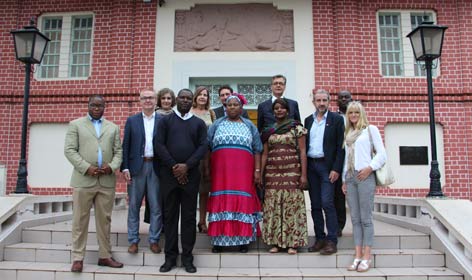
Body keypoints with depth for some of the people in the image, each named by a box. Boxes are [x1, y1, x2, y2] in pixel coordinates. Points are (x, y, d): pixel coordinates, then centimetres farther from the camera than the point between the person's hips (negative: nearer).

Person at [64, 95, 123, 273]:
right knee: (80, 220, 2)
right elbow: (69, 150, -1)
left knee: (104, 220, 7)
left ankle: (105, 256, 16)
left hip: (107, 181, 2)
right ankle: (78, 258, 10)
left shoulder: (113, 128, 15)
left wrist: (112, 166, -10)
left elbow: (118, 152, 10)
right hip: (83, 179, -2)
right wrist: (86, 167, -13)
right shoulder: (76, 124, 8)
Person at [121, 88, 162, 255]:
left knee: (156, 207, 4)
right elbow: (125, 146, 5)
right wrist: (125, 168, -3)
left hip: (156, 167, 0)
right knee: (133, 206, 7)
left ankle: (154, 240, 16)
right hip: (136, 167, 1)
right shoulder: (132, 120, 8)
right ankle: (133, 241, 17)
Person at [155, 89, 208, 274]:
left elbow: (203, 146, 0)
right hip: (169, 173, 0)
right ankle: (170, 256, 14)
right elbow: (158, 144, -2)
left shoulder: (199, 123, 10)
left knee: (189, 216, 3)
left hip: (190, 174, 0)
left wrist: (187, 166, -12)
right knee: (170, 215, 5)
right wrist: (173, 166, -11)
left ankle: (187, 257, 11)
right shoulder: (165, 121, 8)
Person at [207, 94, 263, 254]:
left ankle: (243, 240, 6)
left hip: (243, 172, 0)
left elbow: (256, 150, 8)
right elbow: (206, 148, 8)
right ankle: (219, 240, 6)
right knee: (221, 203, -1)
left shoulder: (250, 126, 12)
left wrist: (257, 170, 0)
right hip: (221, 171, 0)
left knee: (243, 203, -2)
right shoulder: (217, 125, 11)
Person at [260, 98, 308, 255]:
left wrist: (303, 174, -7)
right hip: (272, 172, 3)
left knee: (292, 205, -2)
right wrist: (260, 174, 7)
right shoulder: (268, 131, 13)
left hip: (292, 171, -3)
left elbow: (302, 152, -1)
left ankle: (292, 243, 7)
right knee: (273, 206, 3)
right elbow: (264, 154, 13)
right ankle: (275, 242, 12)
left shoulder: (296, 128, 3)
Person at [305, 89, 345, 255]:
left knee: (327, 203, -9)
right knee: (315, 205, 8)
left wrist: (336, 169, -12)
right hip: (311, 165, 5)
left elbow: (340, 146, -5)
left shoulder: (336, 119, 0)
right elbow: (305, 144, 13)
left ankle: (332, 241, -1)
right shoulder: (308, 120, 13)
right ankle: (319, 239, 17)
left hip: (327, 165, -5)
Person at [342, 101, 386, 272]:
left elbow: (382, 154, -2)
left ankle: (367, 257, 1)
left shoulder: (370, 129, 3)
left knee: (365, 218, -4)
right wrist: (344, 180, 12)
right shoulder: (347, 133, 17)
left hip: (365, 176, -5)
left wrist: (370, 168, -14)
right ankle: (358, 256, 8)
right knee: (355, 218, 4)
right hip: (349, 177, 5)